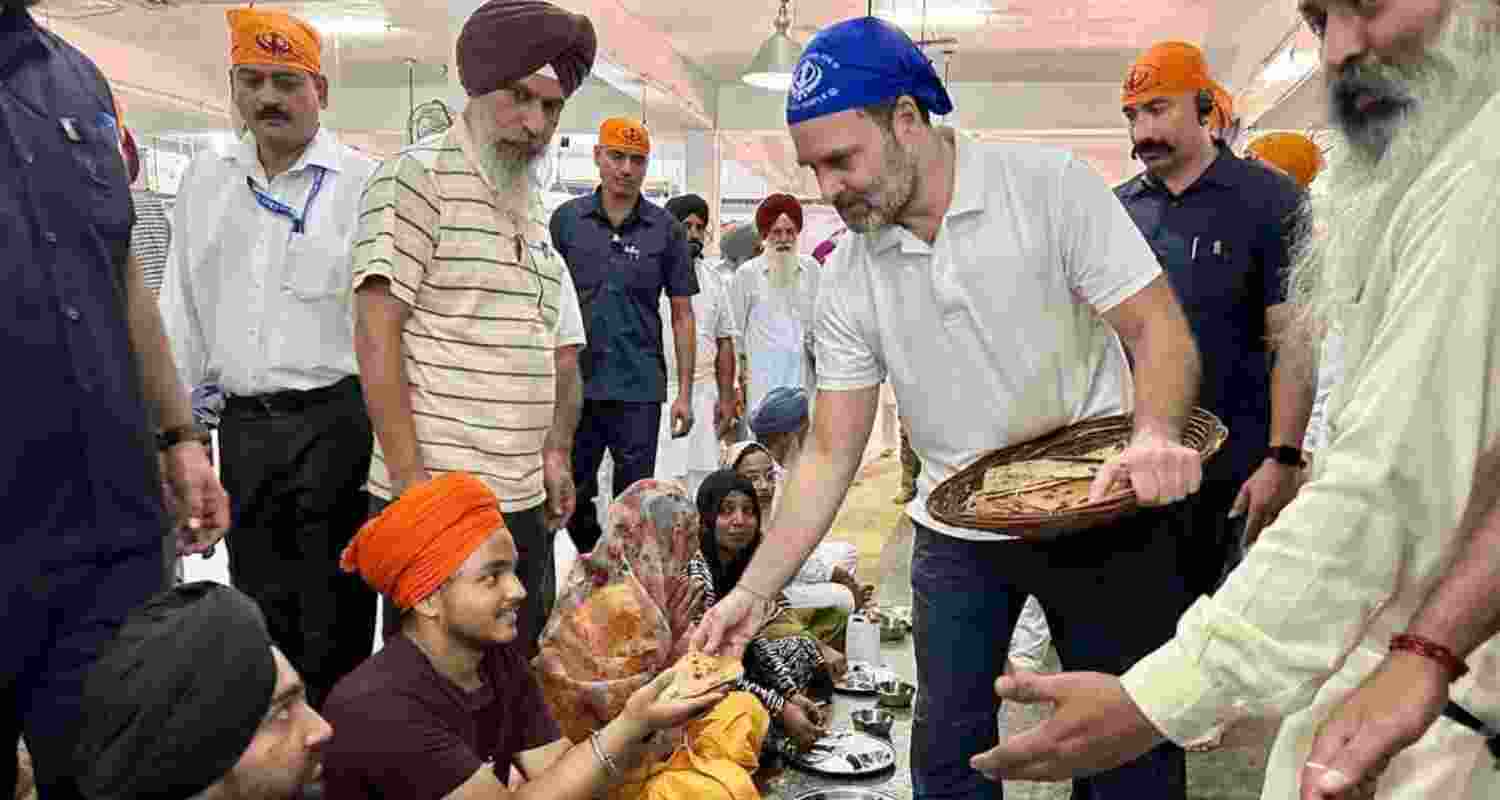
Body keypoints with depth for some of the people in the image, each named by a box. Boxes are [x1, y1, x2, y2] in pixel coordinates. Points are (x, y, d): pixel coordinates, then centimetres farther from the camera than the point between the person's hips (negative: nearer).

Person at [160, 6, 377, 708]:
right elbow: (181, 317, 17)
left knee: (335, 623, 2)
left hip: (333, 423, -5)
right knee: (259, 612, 16)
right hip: (242, 427, 6)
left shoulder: (363, 183, -5)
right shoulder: (205, 181, 13)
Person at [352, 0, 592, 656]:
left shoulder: (533, 209, 17)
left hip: (526, 501, 7)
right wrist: (410, 479, -18)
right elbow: (376, 335, -13)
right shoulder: (418, 175, -6)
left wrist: (556, 453, 12)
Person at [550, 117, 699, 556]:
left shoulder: (666, 229, 2)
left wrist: (684, 391, 0)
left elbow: (682, 313, 4)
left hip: (639, 387, -1)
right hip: (574, 381, 1)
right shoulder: (566, 219, 4)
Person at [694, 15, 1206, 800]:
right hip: (957, 532, 3)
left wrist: (1154, 434, -34)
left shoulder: (1051, 185, -13)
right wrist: (754, 590, -6)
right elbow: (830, 454, 0)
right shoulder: (847, 279, -3)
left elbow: (1159, 330, -13)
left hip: (1098, 507, -2)